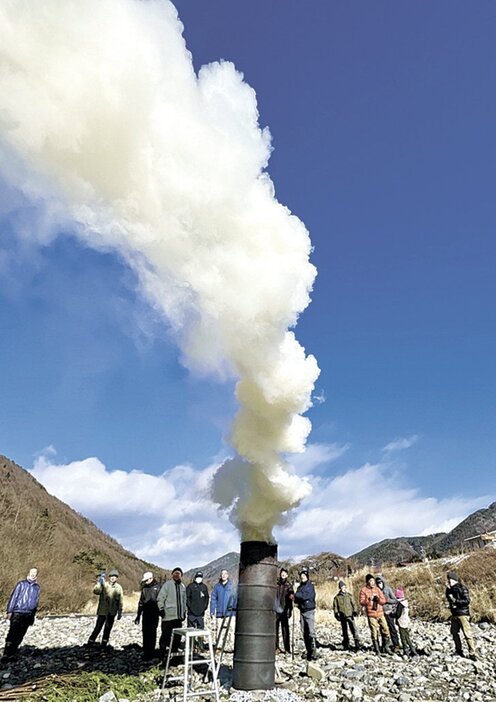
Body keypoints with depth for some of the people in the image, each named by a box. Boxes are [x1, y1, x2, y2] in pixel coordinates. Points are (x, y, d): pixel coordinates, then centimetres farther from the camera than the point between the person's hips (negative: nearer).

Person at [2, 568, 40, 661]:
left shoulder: (37, 587, 10)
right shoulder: (21, 584, -1)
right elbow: (13, 597, -3)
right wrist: (9, 611, -9)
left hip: (28, 615, 4)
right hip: (17, 612, -4)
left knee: (20, 635, 4)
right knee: (12, 633, -9)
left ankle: (12, 652, 15)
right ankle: (6, 654, -2)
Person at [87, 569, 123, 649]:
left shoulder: (119, 588, 2)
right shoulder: (104, 585, -4)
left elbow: (120, 602, 6)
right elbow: (95, 591, -21)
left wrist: (120, 612, 6)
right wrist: (99, 583, -34)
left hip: (112, 612, 2)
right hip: (102, 610, -2)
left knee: (108, 628, 10)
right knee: (98, 627, 1)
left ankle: (104, 644, 24)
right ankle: (90, 642, 17)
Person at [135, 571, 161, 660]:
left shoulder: (158, 587, -6)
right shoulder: (144, 588, 10)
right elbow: (141, 602, 16)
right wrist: (138, 615, 15)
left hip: (154, 614, -5)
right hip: (145, 614, 5)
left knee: (152, 633, -1)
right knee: (145, 633, 7)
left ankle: (151, 652, 9)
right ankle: (146, 652, 18)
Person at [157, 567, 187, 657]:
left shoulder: (182, 586, 13)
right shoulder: (167, 584, -4)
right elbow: (160, 598, -6)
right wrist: (161, 609, -13)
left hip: (179, 616, 6)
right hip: (168, 616, -5)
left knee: (177, 636, 9)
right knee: (166, 635, -4)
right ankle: (162, 653, 8)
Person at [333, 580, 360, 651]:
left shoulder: (349, 595, 5)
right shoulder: (337, 597, 4)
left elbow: (353, 604, 6)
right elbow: (335, 606, 5)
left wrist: (355, 611, -5)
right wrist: (336, 614, -5)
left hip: (350, 615, -1)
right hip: (342, 616, 1)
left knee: (353, 629, -11)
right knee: (344, 631, 8)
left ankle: (357, 643, -9)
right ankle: (346, 645, 18)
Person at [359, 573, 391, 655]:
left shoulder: (377, 589, 9)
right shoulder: (363, 590, -2)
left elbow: (384, 600, 7)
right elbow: (361, 602, -7)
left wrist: (378, 599, -13)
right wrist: (369, 599, -20)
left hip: (380, 613, 4)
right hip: (371, 614, -3)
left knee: (385, 630, 2)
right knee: (374, 632, -1)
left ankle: (387, 647, 21)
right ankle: (377, 650, 12)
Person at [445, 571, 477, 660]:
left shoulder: (462, 588, -14)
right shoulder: (450, 589, 8)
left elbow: (467, 601, -19)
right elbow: (448, 598, 13)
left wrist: (455, 600, -22)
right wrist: (447, 589, -1)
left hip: (463, 614, -8)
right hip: (454, 614, 8)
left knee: (467, 634, -7)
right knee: (454, 632, 13)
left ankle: (472, 653, 2)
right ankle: (458, 650, 26)